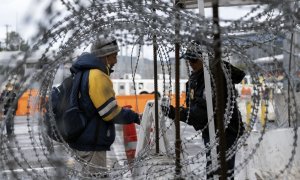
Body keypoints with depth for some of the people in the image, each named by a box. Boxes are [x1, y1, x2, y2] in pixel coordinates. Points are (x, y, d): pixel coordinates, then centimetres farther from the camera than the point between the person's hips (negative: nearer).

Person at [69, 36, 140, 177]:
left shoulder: (84, 73, 12)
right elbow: (110, 112, -20)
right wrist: (133, 116, -5)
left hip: (82, 140, 10)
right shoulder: (97, 76, -19)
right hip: (92, 144, -10)